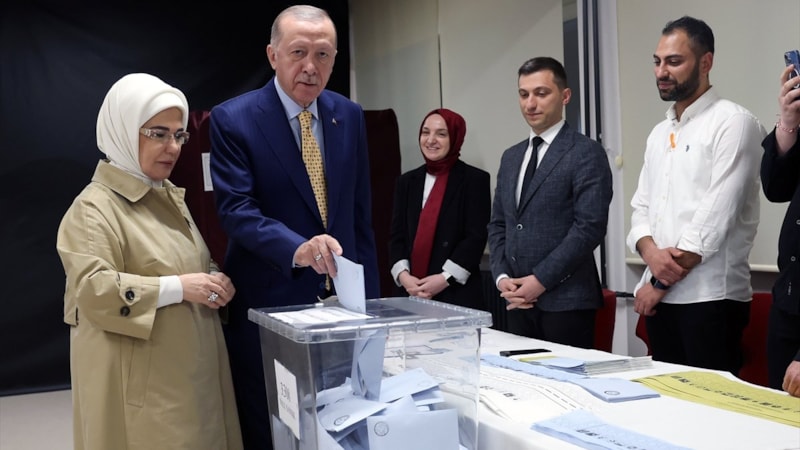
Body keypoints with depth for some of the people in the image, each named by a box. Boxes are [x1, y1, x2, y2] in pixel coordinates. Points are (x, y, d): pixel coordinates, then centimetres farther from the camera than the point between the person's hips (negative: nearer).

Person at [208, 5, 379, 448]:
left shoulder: (349, 115, 6)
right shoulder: (232, 119, -8)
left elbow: (359, 212, 10)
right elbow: (235, 209, -18)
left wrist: (369, 295, 9)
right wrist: (296, 248, -35)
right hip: (268, 305, -4)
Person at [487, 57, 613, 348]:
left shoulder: (587, 154, -5)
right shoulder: (511, 157, 16)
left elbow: (590, 227, -13)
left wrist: (540, 280, -15)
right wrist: (502, 276, 1)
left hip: (565, 301, -6)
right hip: (518, 301, 6)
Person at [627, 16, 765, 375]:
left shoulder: (732, 122, -7)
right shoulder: (659, 133, 16)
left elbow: (716, 217, -15)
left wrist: (660, 283, -11)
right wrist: (650, 252, -9)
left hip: (710, 297, -7)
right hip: (661, 297, 7)